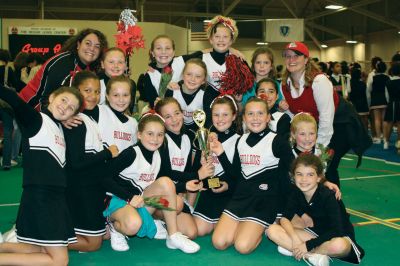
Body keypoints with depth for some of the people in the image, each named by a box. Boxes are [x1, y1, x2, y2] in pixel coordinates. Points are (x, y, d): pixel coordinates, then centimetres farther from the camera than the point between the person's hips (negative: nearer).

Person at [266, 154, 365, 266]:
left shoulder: (328, 196, -23)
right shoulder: (296, 193, -6)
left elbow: (336, 231, -28)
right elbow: (285, 218, -10)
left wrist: (308, 245, -28)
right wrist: (295, 239, -28)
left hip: (340, 237, -5)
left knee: (338, 245, -44)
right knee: (272, 230, -14)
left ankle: (293, 250, -22)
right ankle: (312, 256, -23)